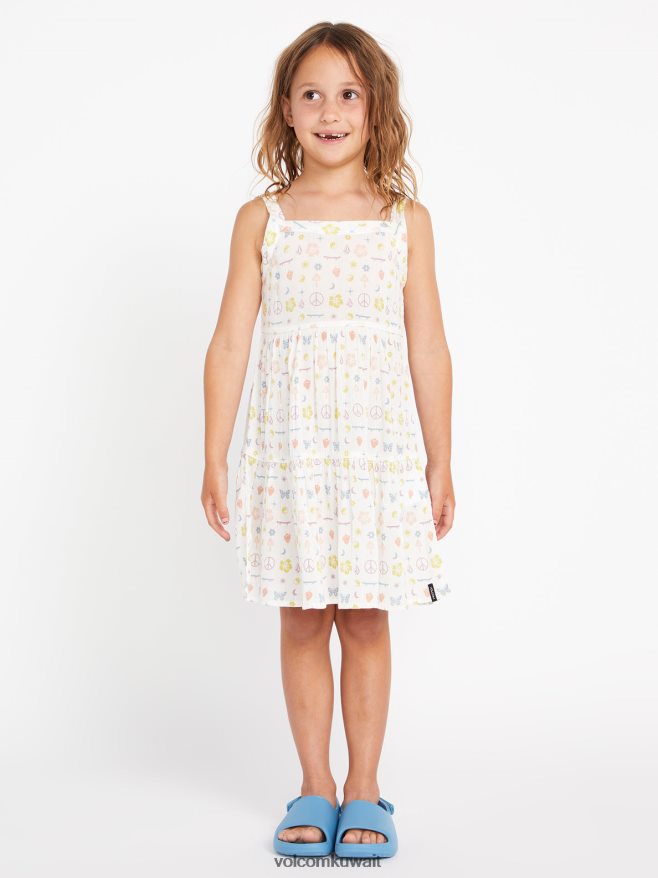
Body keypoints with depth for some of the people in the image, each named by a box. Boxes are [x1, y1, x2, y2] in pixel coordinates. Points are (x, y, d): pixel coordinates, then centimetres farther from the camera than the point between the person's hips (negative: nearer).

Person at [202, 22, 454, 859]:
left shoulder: (406, 220, 3)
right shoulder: (261, 219, 3)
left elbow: (428, 350, 4)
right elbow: (229, 345, 2)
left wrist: (440, 464, 3)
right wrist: (215, 460, -1)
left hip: (379, 451, 0)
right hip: (289, 450, 1)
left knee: (366, 621, 6)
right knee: (302, 621, 7)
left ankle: (363, 790, 20)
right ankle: (314, 788, 22)